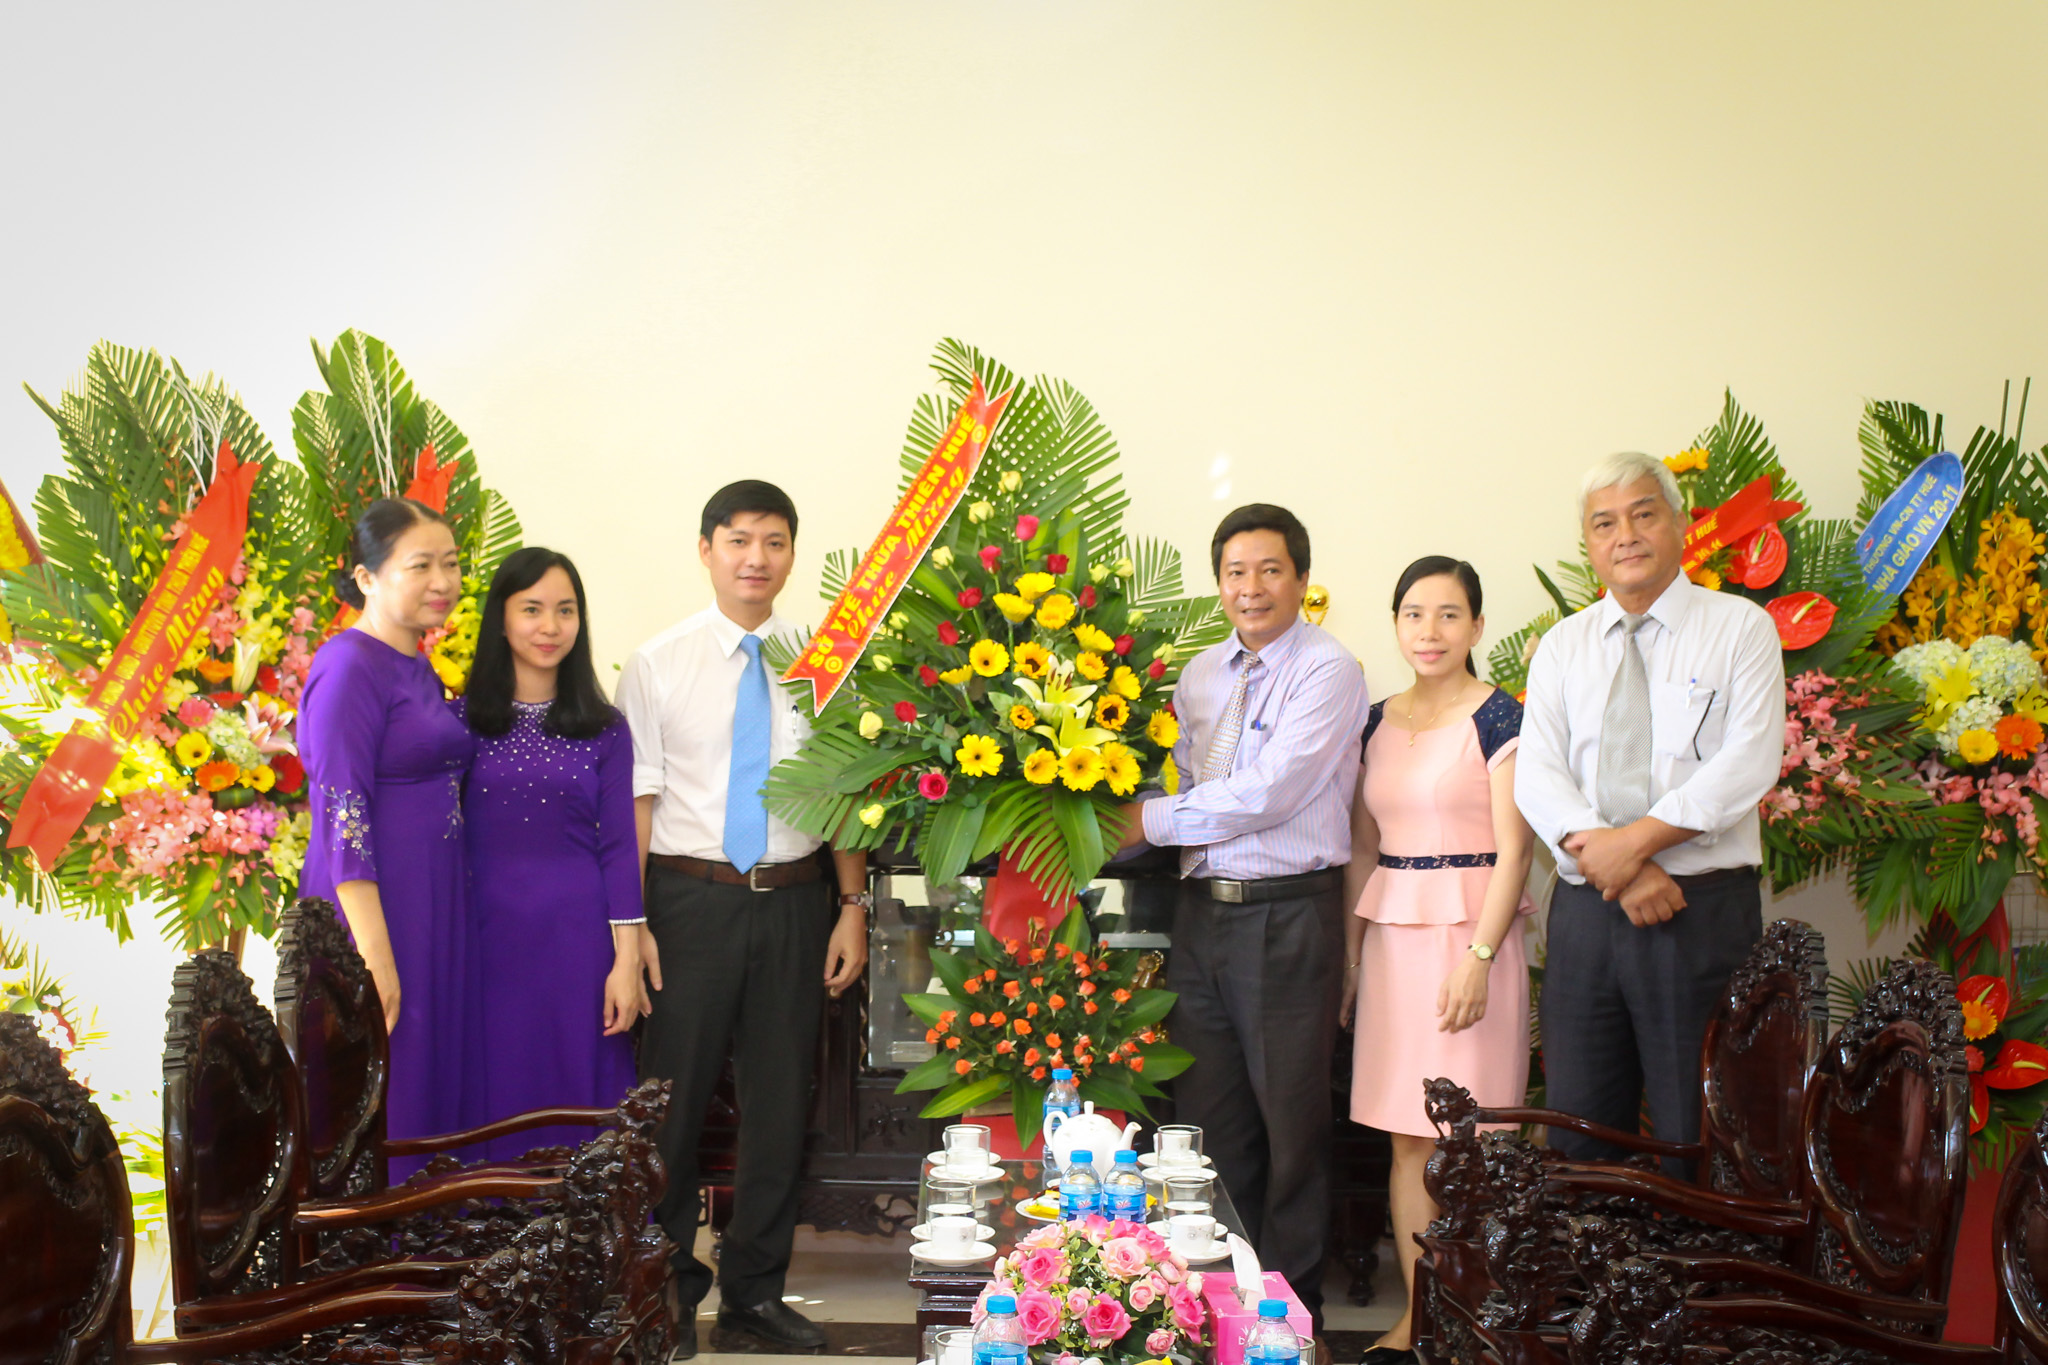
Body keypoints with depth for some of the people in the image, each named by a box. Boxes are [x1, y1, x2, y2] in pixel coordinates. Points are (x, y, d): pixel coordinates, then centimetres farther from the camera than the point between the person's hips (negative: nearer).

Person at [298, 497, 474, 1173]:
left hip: (434, 909, 9)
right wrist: (374, 952, -22)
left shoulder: (418, 669, 14)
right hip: (371, 911, -9)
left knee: (432, 1087, 12)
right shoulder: (349, 668, -13)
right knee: (377, 1098, -1)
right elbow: (342, 817, -18)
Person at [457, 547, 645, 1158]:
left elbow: (618, 846, 2)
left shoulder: (604, 728, 4)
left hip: (577, 936, 0)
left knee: (575, 1097, 6)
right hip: (485, 933, 0)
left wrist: (627, 960, -4)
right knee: (491, 1096, 7)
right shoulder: (462, 718, 4)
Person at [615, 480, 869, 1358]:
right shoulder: (658, 664, 0)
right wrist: (630, 922, -10)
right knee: (673, 1097, 3)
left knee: (780, 1101, 10)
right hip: (690, 898, -2)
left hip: (795, 900, 2)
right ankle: (671, 1288, 21)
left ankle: (756, 1290, 26)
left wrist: (854, 907, 0)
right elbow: (637, 795, -4)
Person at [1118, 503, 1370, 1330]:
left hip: (1288, 914, -6)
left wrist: (1152, 820, -11)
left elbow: (1265, 794, -16)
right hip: (1203, 910, 6)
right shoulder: (1199, 676, 14)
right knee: (1206, 1114, 12)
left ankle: (1291, 1306, 17)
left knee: (1290, 1122, 3)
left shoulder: (1327, 670, -8)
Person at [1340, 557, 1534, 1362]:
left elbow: (1513, 848, -9)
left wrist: (1478, 957, -17)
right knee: (1406, 1138, 7)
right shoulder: (1377, 722, 12)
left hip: (1469, 928, -5)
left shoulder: (1499, 719, -5)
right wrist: (1351, 955, 11)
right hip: (1391, 937, 5)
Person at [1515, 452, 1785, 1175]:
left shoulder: (1740, 628, 3)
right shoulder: (1562, 647, 13)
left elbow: (1749, 763, -10)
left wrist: (1634, 840, -17)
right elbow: (1536, 777, 1)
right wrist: (1612, 865, -14)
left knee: (1697, 1140, 1)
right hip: (1585, 912, 4)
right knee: (1579, 1134, 8)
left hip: (1704, 909, -3)